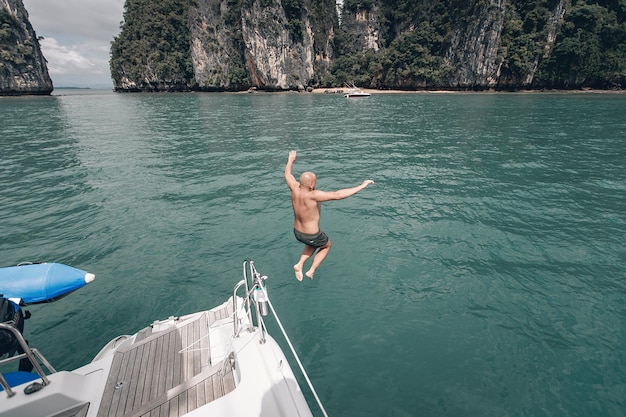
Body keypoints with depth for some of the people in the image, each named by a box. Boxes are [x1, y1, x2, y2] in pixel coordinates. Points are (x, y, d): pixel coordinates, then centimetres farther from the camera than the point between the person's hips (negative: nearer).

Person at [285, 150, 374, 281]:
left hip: (297, 232, 6)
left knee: (314, 244, 37)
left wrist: (291, 160, 23)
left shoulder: (295, 188, -16)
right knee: (327, 245, 28)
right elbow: (337, 195, -40)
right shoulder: (313, 195, -35)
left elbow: (287, 174, 4)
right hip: (312, 236, -6)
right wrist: (361, 186, -33)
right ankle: (311, 271, 23)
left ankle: (299, 265, 24)